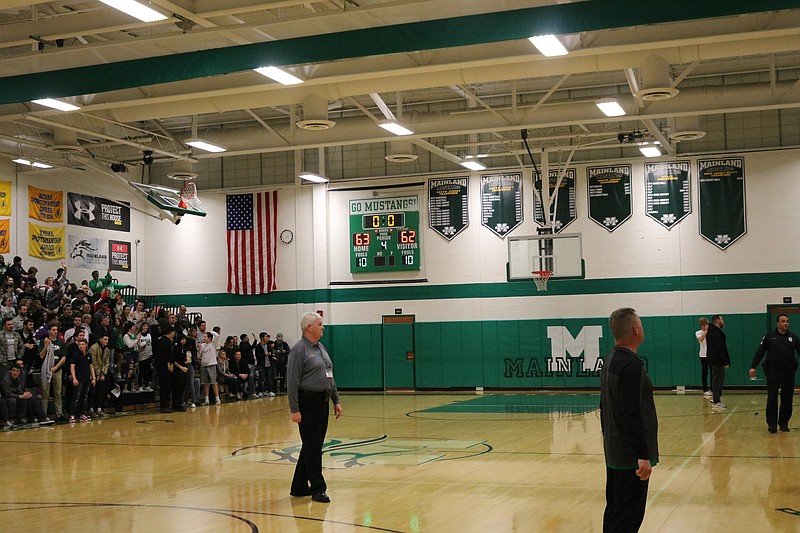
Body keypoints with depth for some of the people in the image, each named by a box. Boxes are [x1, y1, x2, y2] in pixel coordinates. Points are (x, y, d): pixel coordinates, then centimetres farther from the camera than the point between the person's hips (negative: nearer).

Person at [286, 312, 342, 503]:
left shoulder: (321, 348, 14)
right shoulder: (299, 350, -12)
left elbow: (330, 377, 20)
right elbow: (292, 382, -15)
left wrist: (336, 401, 15)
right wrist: (294, 410, -18)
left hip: (323, 402, 9)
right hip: (308, 403, -9)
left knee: (313, 446, 12)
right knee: (313, 447, -3)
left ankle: (299, 487, 21)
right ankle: (318, 489, 3)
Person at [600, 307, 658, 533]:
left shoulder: (610, 362, 11)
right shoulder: (631, 366, -19)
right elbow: (632, 415, -25)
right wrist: (643, 455, -25)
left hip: (614, 452, 10)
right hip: (631, 456, -10)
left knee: (614, 512, 15)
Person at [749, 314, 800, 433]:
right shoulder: (769, 337, 2)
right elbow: (760, 352, 1)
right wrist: (753, 367, -6)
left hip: (789, 373, 2)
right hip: (773, 372, -2)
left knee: (787, 399, 6)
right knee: (772, 399, -5)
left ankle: (784, 423, 17)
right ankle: (772, 424, -1)